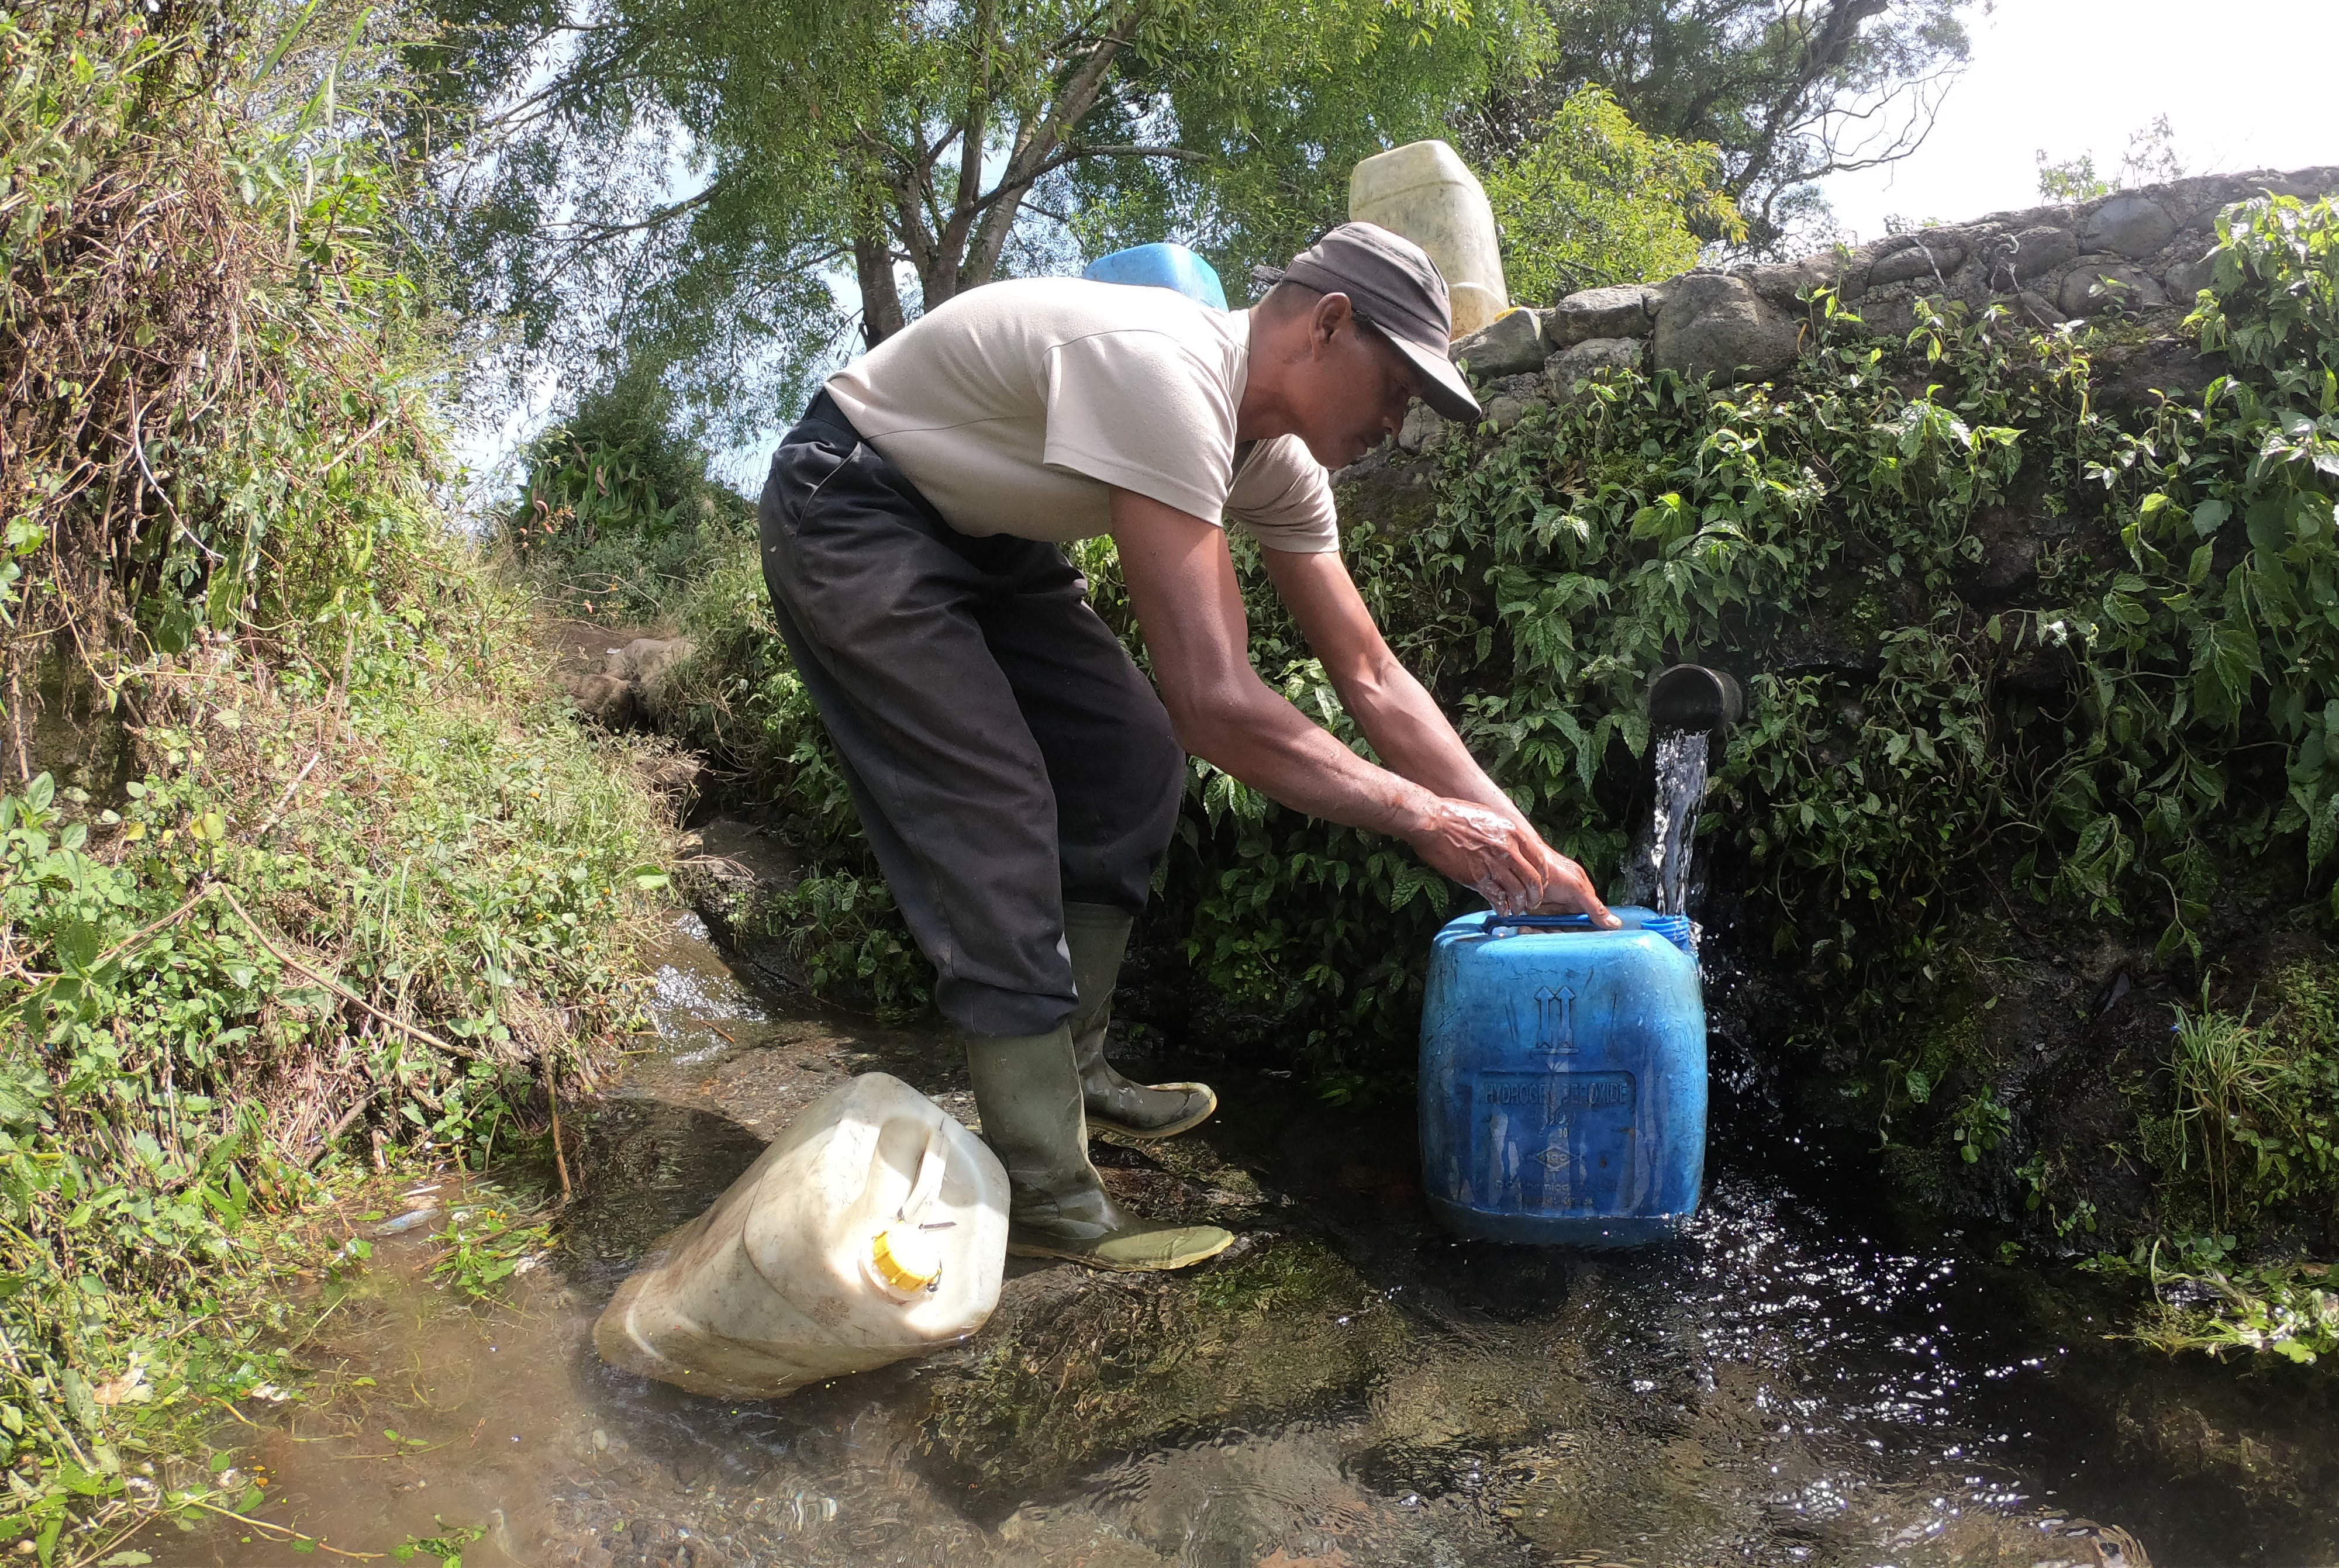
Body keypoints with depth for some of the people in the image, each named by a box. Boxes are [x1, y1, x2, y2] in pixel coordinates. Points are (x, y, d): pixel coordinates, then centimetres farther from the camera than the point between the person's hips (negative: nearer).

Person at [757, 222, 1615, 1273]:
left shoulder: (1276, 456, -5)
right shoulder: (1164, 372, -34)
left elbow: (1371, 676, 0)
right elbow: (1213, 702, -39)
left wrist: (1525, 850, -5)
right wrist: (1423, 817, -30)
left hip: (979, 529, 9)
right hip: (852, 513, -9)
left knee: (1134, 761, 4)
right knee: (995, 823, -16)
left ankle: (1067, 1074, 19)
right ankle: (1049, 1205, -6)